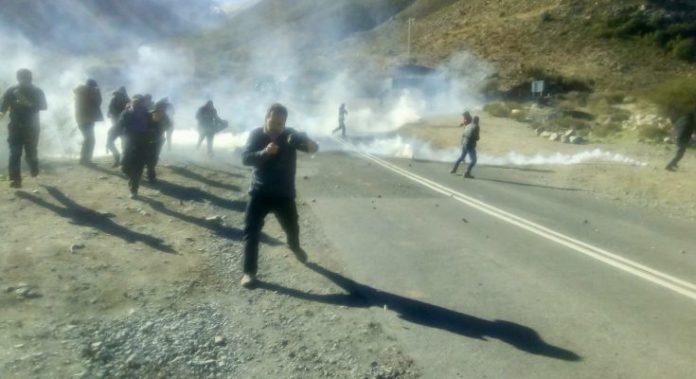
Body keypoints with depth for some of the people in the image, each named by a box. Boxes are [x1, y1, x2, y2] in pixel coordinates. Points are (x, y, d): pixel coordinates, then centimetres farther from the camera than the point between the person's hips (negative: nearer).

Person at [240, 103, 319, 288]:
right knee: (251, 232, -5)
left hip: (284, 194, 1)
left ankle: (295, 247, 52)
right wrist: (264, 152, -37)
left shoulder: (291, 135, -7)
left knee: (292, 227, 18)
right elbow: (245, 158, -18)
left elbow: (313, 147, -19)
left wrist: (310, 144, -44)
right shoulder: (256, 135, -7)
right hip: (259, 193, -1)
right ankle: (249, 272, 6)